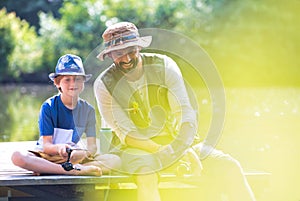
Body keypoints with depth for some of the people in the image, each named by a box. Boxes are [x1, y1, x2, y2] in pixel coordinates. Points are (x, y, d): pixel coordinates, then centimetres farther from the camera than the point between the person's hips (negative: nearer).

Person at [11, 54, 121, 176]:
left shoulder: (88, 109, 3)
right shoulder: (48, 107, -6)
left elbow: (92, 145, -4)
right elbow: (46, 146, -12)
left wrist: (85, 153, -30)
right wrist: (58, 148, -37)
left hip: (74, 157, 3)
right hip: (47, 157, -3)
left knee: (115, 160, -21)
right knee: (17, 157, -34)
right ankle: (71, 170, -40)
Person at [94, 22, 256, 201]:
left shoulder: (164, 65, -6)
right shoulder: (105, 85, -9)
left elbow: (187, 114, -11)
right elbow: (127, 134, -13)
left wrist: (182, 148, -30)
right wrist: (164, 152, -27)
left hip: (176, 141, 3)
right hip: (138, 148, -3)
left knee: (229, 167, -18)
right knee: (147, 178, -39)